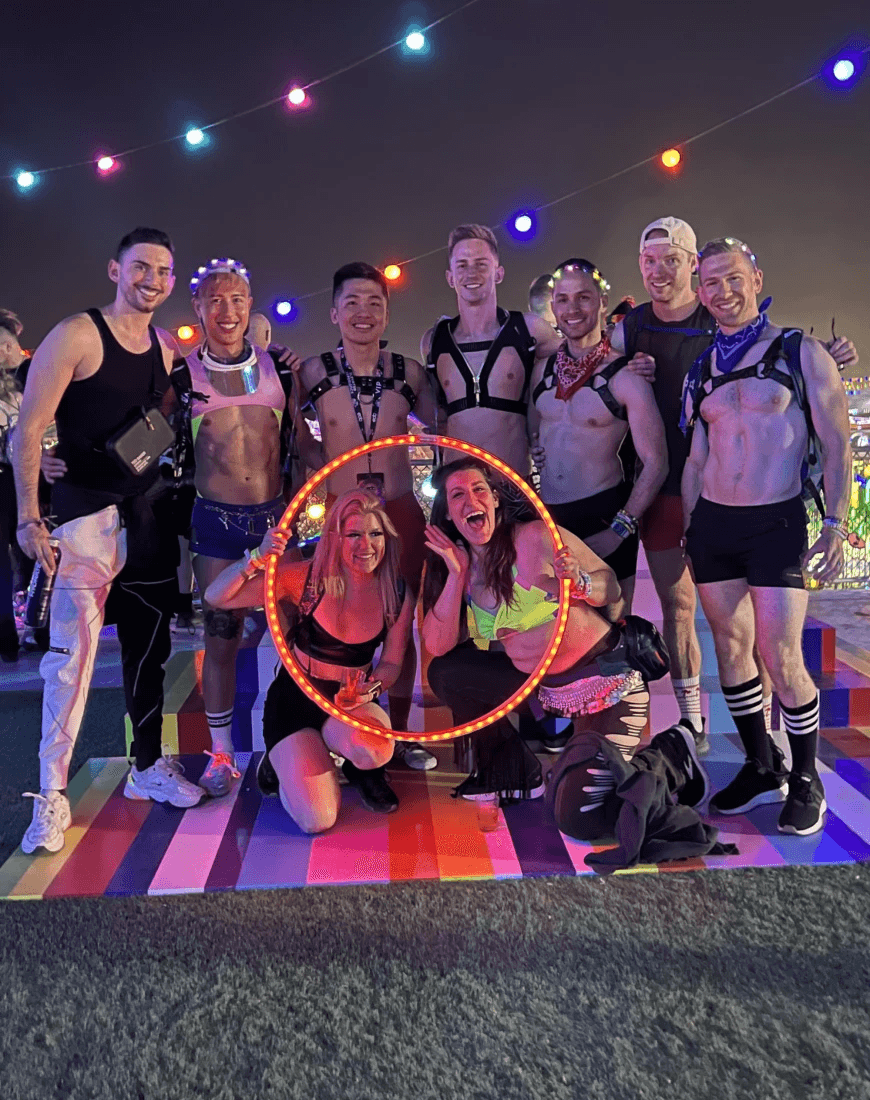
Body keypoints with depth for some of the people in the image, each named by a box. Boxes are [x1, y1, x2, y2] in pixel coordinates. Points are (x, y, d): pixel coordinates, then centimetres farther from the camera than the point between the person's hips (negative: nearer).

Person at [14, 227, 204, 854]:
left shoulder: (169, 350, 11)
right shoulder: (77, 336, -7)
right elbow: (29, 431, -10)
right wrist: (29, 517, -16)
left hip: (150, 517, 6)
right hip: (87, 515, -6)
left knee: (150, 648, 12)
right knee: (72, 654, -6)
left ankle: (148, 767, 27)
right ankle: (51, 795, 7)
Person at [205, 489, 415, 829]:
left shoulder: (398, 594, -8)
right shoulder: (307, 579, -16)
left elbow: (391, 663, 2)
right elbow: (216, 597, -17)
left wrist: (371, 689, -20)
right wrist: (257, 559, -34)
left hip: (351, 702, 2)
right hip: (295, 699, -2)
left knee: (374, 749, -35)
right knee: (317, 819, -18)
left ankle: (364, 770, 6)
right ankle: (286, 762, 18)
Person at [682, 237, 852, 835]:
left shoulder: (802, 353, 1)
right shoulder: (702, 368, 12)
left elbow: (837, 446, -2)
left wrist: (836, 525, -11)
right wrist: (688, 529, 12)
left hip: (777, 523, -4)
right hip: (711, 523, 4)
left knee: (782, 660, -6)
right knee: (731, 650, 8)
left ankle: (806, 782, 14)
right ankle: (761, 769, 24)